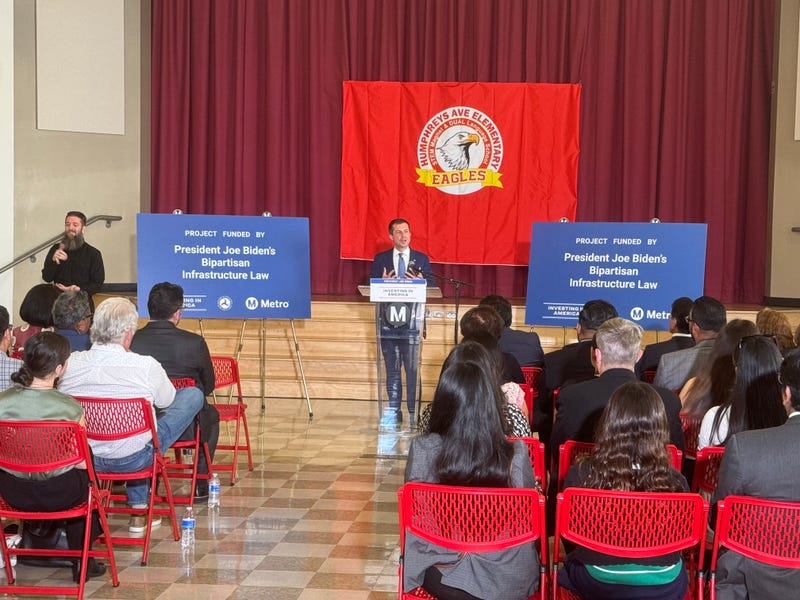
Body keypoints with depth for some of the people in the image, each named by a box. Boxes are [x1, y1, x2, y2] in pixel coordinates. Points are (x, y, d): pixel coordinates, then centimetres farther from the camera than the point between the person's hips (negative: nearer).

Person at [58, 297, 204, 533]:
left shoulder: (70, 363, -11)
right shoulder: (146, 366, -19)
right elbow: (166, 401, 1)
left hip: (83, 457, 5)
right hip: (131, 459, -5)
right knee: (193, 395, 10)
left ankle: (138, 510, 41)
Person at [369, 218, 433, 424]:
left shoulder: (422, 259, 8)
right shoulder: (380, 259, 9)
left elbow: (431, 288, 4)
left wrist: (421, 282, -17)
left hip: (412, 320, -1)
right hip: (389, 321, 1)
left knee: (412, 368, -4)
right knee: (392, 368, 7)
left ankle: (413, 412, 1)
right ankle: (394, 411, 13)